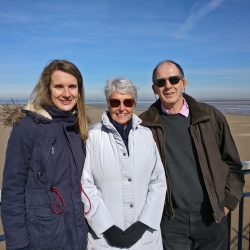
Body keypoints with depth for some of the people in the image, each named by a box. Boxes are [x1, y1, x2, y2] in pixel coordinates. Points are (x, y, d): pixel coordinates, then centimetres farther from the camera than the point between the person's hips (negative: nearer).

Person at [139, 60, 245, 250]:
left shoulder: (211, 117, -2)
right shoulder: (144, 125, -6)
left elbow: (232, 164, 6)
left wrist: (228, 201, 1)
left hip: (212, 217, 2)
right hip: (170, 220, -1)